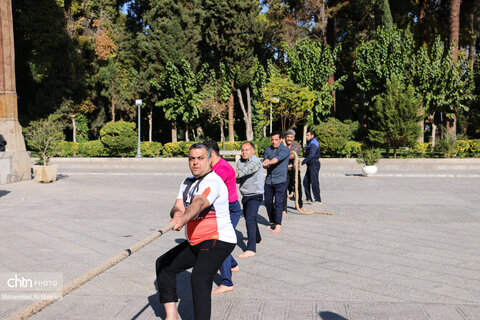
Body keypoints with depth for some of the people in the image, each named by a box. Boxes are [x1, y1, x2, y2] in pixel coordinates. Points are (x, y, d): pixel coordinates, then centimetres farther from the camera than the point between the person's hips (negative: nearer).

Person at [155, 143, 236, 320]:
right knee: (163, 264, 13)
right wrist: (177, 213, -25)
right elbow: (177, 208, 0)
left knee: (199, 279, -28)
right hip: (195, 243, 10)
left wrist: (183, 219, -55)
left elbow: (199, 203, -37)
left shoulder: (212, 181, -17)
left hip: (218, 241, -10)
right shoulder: (187, 182, 12)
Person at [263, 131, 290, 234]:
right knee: (268, 202, 9)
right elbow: (265, 165, 4)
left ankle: (278, 226, -8)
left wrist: (269, 162, -43)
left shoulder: (285, 150, -6)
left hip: (280, 180, -6)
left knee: (278, 202, -10)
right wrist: (265, 164, -20)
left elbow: (278, 158, -26)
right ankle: (272, 222, 24)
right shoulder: (267, 149, 11)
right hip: (269, 180, 6)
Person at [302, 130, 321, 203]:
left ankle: (318, 199, -3)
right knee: (306, 181, 8)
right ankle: (308, 198, 15)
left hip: (314, 165, -10)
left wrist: (302, 162, -25)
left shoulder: (314, 143, -13)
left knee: (314, 182, -9)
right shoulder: (309, 143, 19)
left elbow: (311, 155, -24)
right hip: (310, 165, 10)